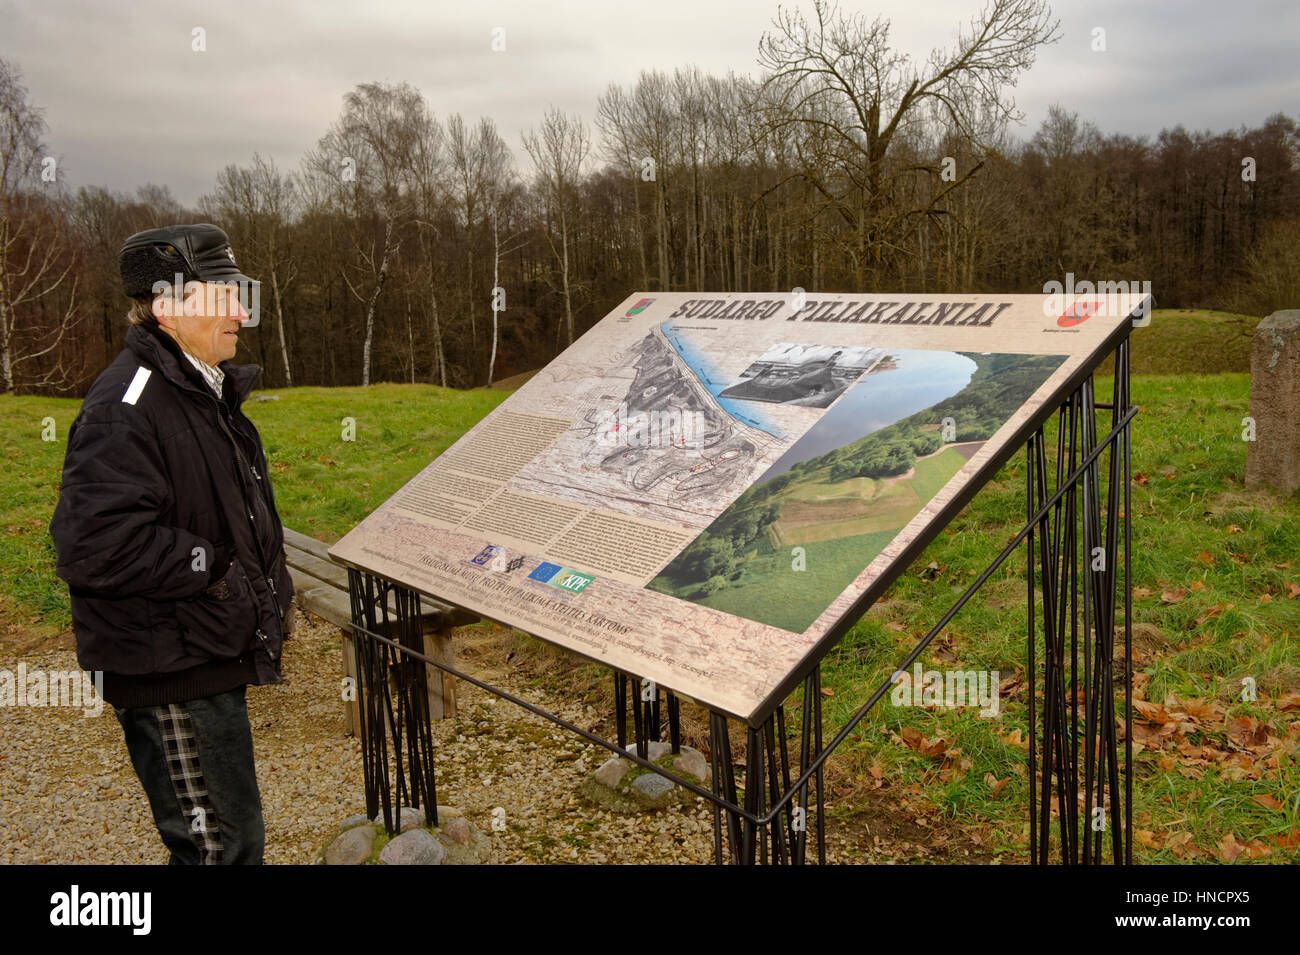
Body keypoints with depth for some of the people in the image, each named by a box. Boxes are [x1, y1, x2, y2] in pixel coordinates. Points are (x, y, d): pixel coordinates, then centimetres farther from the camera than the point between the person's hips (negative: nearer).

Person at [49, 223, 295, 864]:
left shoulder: (207, 393, 13)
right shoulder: (126, 407, -21)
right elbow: (94, 546, -31)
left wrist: (268, 590, 13)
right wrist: (216, 570, -22)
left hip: (211, 654, 10)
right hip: (169, 674, -10)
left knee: (233, 832, 21)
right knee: (222, 843, -1)